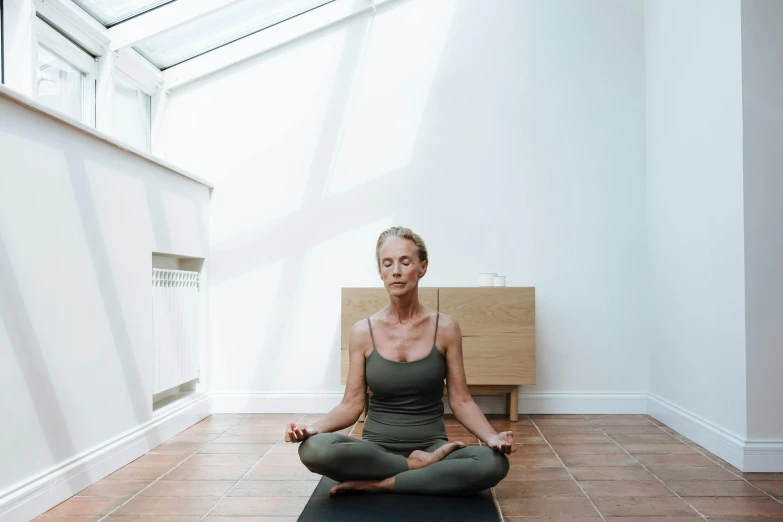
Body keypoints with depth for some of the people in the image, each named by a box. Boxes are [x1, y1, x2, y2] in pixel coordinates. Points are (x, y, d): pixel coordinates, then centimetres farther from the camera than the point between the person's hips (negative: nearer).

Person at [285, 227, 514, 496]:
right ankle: (419, 465, -13)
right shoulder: (362, 332, -1)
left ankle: (378, 483, -17)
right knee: (314, 449, -32)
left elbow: (461, 401, 0)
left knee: (494, 463, -31)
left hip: (431, 447, 1)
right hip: (376, 449, 0)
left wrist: (491, 437, -18)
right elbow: (352, 404, -1)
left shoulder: (445, 327, -2)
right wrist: (312, 428, -19)